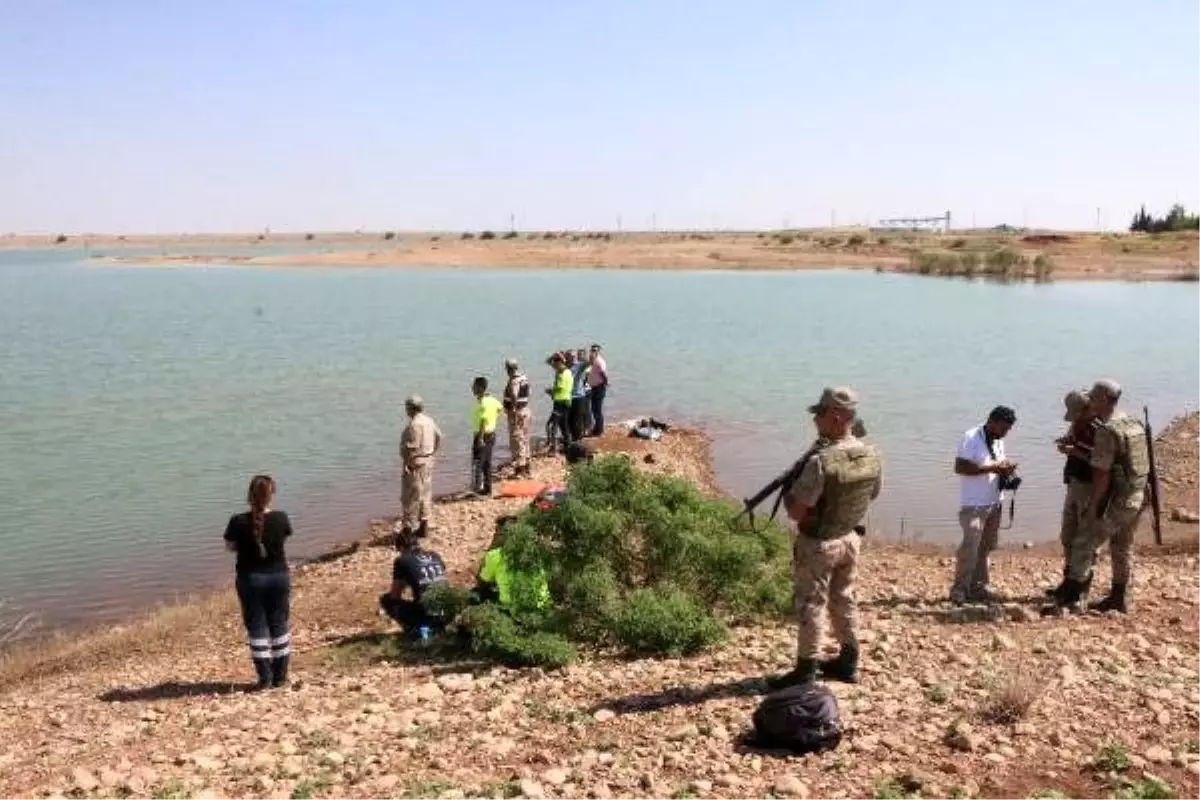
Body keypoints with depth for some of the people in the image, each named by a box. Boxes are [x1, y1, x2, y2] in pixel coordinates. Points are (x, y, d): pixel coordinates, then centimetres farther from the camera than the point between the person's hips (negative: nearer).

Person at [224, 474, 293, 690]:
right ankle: (280, 675, 19)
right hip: (278, 576, 2)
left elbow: (230, 546, 0)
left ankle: (265, 677, 10)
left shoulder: (239, 521, -15)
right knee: (279, 624, 13)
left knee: (257, 627, 8)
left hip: (250, 578, -1)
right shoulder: (281, 518, -11)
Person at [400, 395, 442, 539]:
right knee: (425, 495, 16)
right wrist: (433, 454, 18)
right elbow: (439, 437, 14)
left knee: (410, 498, -2)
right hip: (428, 463, 9)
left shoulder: (414, 424, -20)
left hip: (415, 465, -9)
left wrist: (406, 464, -17)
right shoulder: (429, 420, 7)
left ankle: (408, 529, 3)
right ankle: (423, 527, 24)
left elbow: (411, 448, -23)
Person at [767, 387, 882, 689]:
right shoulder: (872, 456, -7)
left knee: (811, 606, 6)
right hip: (849, 539, 7)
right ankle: (848, 663, 33)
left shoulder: (821, 461, -29)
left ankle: (805, 672, 16)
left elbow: (796, 512, -25)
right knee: (844, 599, 21)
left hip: (817, 545, -7)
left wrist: (787, 493, -5)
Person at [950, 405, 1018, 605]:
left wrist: (1005, 470, -1)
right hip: (973, 504, -8)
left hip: (994, 502, 8)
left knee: (985, 547, 10)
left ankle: (978, 587, 18)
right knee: (970, 546, -10)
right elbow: (960, 467, -19)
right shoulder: (971, 438, -12)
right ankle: (959, 589, -2)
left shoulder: (998, 441, 13)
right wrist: (991, 468, -22)